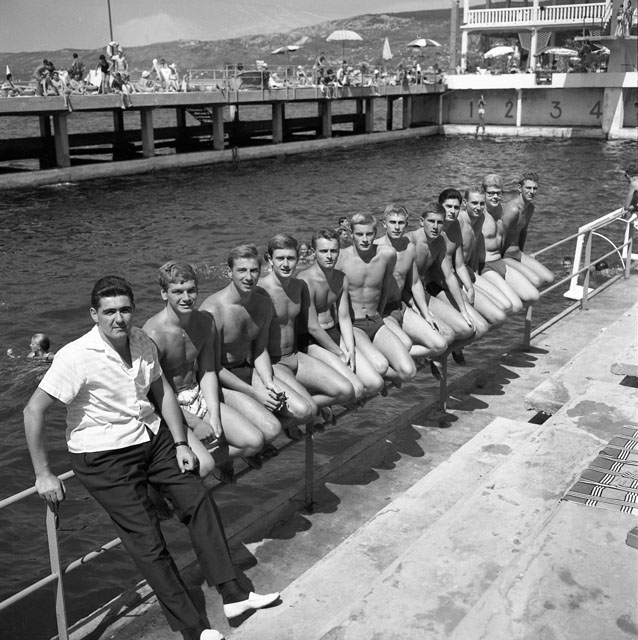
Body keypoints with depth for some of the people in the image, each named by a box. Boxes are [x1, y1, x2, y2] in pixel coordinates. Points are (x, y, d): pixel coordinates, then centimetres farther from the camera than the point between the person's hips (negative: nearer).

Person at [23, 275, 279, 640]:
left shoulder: (142, 341, -3)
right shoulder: (77, 357, -21)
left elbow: (162, 391, 9)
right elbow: (34, 411, -18)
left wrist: (180, 443, 3)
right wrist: (43, 474, -15)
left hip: (152, 435, 6)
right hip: (104, 454, -6)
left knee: (198, 500, 0)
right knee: (146, 538, -7)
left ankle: (232, 595, 8)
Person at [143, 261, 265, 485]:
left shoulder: (205, 322, -1)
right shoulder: (153, 333, -24)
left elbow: (208, 372, 5)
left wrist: (214, 416, -7)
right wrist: (195, 424, -18)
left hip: (198, 398, 7)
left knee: (254, 441, -3)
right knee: (203, 466, -26)